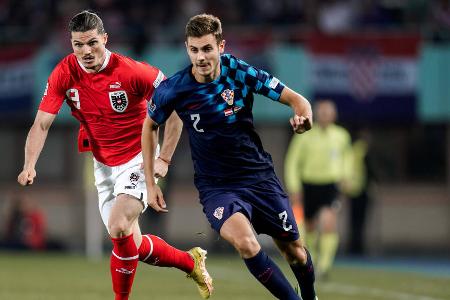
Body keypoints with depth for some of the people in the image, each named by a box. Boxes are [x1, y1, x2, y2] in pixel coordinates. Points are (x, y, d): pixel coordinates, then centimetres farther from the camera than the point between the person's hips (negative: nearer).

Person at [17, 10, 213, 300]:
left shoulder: (132, 71, -23)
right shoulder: (64, 75, -12)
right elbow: (42, 124, -11)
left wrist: (164, 159, -15)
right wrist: (30, 165, -27)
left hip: (138, 159, -5)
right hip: (103, 165, 5)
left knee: (119, 228, -25)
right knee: (130, 244, 9)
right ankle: (190, 261, 33)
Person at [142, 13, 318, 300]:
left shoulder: (240, 72, -12)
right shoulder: (173, 90, -13)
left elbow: (296, 99, -6)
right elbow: (150, 126, 7)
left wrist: (303, 116, -31)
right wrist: (150, 183, 5)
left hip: (260, 176, 2)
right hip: (216, 187, -2)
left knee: (294, 252, 11)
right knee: (245, 242, -30)